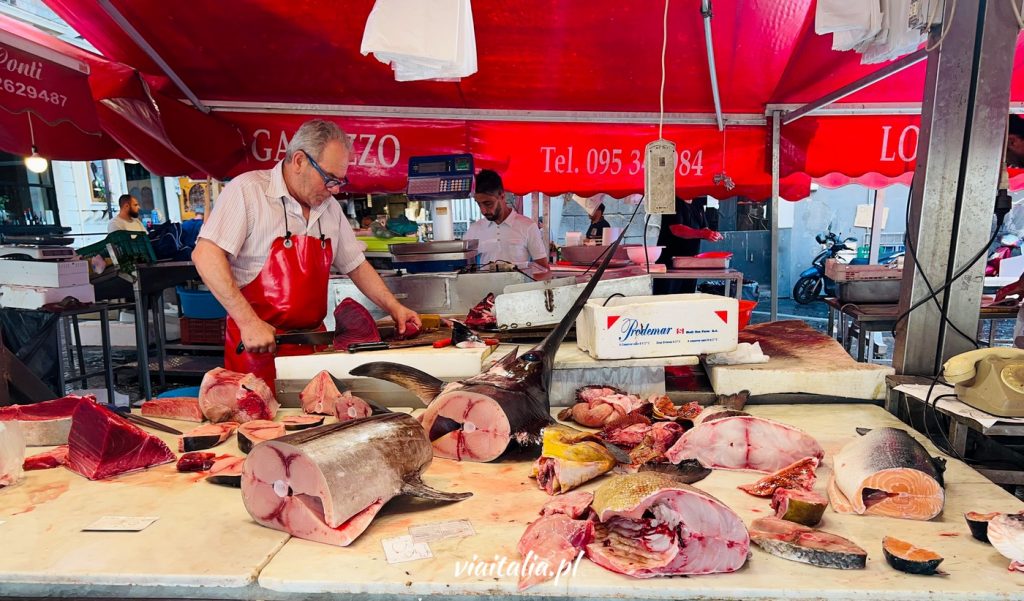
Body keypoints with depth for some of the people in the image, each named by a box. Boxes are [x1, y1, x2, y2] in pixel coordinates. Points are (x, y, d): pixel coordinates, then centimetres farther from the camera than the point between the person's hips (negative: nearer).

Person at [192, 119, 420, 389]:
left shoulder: (330, 207, 9)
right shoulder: (247, 190, -10)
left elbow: (356, 265, 16)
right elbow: (205, 255, -18)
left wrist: (393, 307, 5)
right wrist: (248, 321, -23)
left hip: (313, 341, 6)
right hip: (256, 346, -5)